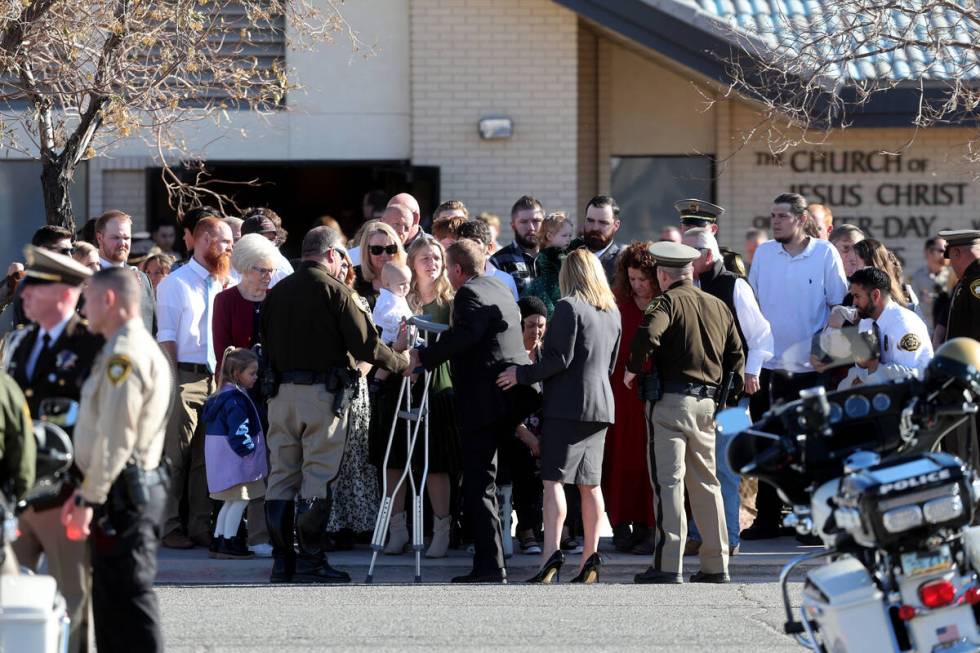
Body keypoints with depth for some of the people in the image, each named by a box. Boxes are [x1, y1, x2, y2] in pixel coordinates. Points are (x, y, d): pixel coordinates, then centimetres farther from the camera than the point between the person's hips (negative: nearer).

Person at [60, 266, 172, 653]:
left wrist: (89, 499, -18)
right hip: (138, 487, 10)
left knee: (129, 600, -9)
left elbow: (115, 437, -21)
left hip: (122, 493, -10)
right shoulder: (142, 349, 18)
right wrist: (86, 491, 21)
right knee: (111, 601, 15)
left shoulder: (124, 356, -16)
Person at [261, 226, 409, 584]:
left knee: (281, 476, 7)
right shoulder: (334, 290, -7)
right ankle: (310, 560, -3)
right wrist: (401, 362, 5)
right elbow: (365, 345, -9)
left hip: (281, 392, 5)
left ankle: (282, 561, 8)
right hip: (322, 393, -5)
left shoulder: (276, 292, 10)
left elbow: (266, 344, 13)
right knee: (317, 478, -2)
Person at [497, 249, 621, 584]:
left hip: (568, 405, -8)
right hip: (601, 405, 8)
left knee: (554, 480, -10)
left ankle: (551, 551, -22)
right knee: (590, 483, 10)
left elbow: (560, 359, -15)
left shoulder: (569, 307, -10)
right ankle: (590, 556, 9)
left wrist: (523, 374, -6)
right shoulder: (612, 312, 14)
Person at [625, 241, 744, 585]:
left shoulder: (668, 301, -5)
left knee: (669, 481, -7)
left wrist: (633, 369, -9)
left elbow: (647, 334, -23)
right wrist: (729, 389, 21)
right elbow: (736, 353, 16)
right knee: (706, 482, 14)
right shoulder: (718, 305, 15)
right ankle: (716, 564, 14)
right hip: (708, 403, 6)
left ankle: (669, 565, -12)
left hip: (674, 400, -6)